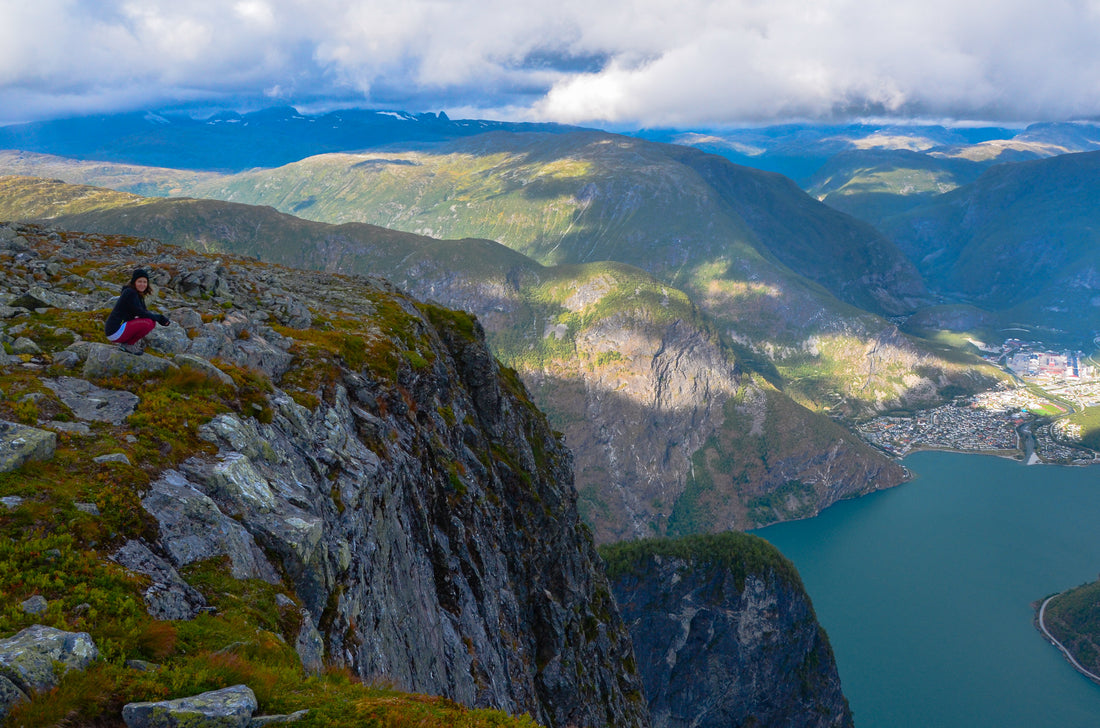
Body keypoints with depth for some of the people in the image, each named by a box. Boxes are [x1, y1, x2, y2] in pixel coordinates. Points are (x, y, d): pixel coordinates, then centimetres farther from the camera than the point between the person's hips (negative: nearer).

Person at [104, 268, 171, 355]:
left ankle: (126, 342, 9)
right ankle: (128, 344, -6)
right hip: (115, 332, -9)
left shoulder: (137, 293, 12)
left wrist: (161, 318, -4)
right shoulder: (130, 293, -15)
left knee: (152, 322, 8)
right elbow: (140, 313, -19)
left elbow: (144, 311, 13)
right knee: (148, 322, -23)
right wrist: (159, 318, -10)